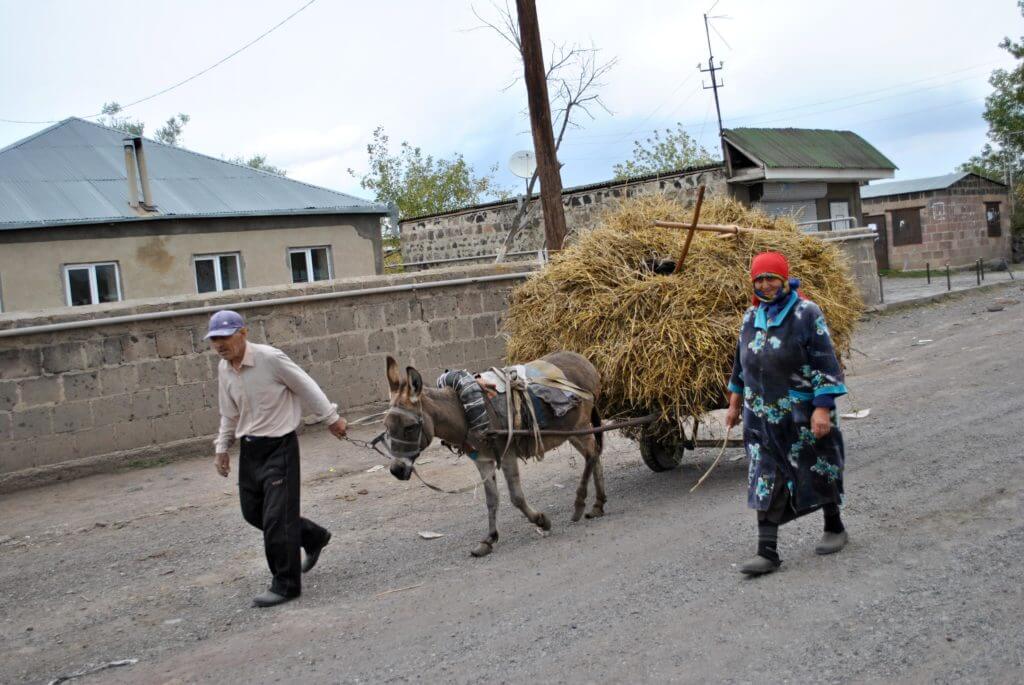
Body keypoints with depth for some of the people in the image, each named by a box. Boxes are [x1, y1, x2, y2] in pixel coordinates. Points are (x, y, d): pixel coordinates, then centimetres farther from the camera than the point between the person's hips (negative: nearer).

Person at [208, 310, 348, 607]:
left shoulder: (270, 358, -18)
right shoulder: (224, 369, 4)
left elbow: (306, 387, -9)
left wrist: (331, 418, -2)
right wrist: (222, 448, 17)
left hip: (279, 445, -8)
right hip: (249, 448, 8)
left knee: (276, 517, -7)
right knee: (253, 511, 14)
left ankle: (285, 585, 7)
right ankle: (313, 537, 35)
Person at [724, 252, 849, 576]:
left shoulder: (806, 313, -9)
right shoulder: (751, 317, 9)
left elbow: (824, 362, -13)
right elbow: (741, 363, 19)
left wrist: (823, 408, -20)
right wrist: (734, 404, 20)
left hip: (802, 414, -5)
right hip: (762, 416, 5)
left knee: (817, 471, 11)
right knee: (765, 481, 0)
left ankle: (835, 528, 35)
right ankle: (767, 552, 2)